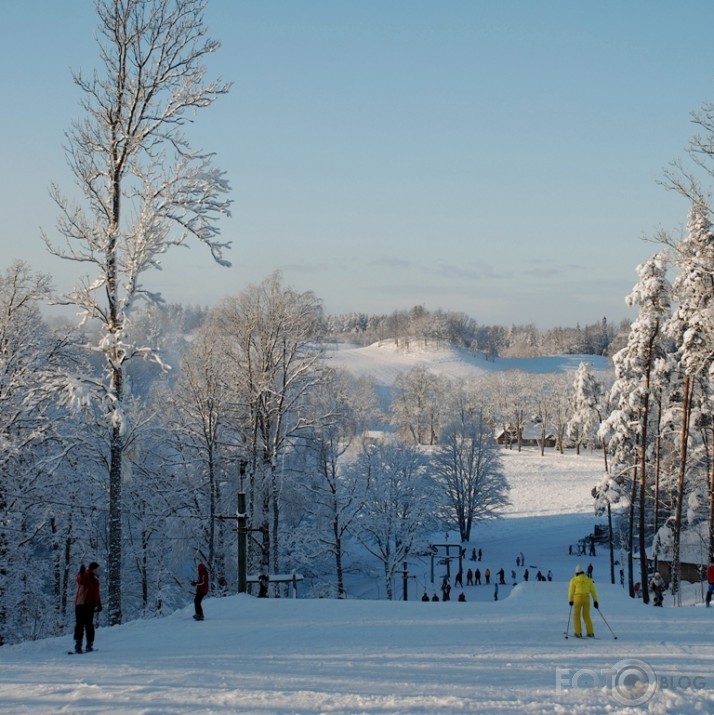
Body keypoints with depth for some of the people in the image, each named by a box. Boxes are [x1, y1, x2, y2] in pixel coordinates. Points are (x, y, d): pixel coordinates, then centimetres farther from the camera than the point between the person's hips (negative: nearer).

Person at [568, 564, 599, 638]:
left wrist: (570, 600, 9)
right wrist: (595, 601, 11)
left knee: (576, 615, 9)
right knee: (586, 615, 14)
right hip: (587, 598, 3)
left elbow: (571, 591, -1)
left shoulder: (574, 580, -2)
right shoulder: (588, 580, 6)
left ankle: (578, 633, 2)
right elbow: (593, 590, 6)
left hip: (578, 598, -3)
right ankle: (590, 633, 9)